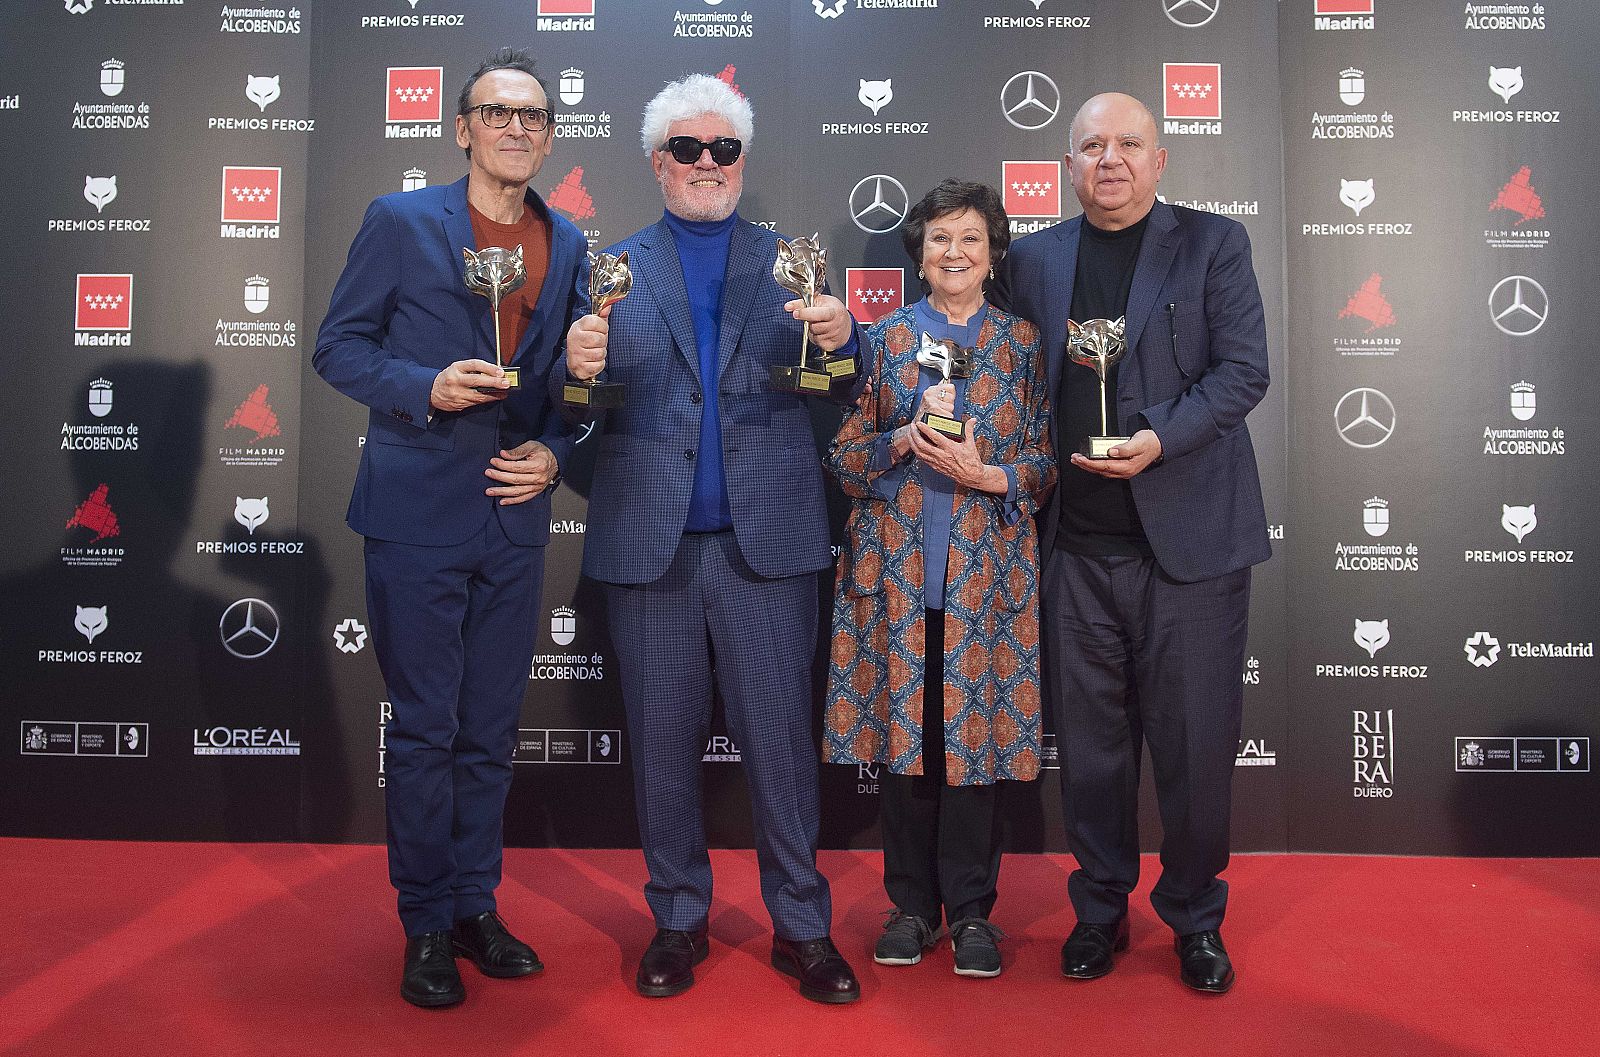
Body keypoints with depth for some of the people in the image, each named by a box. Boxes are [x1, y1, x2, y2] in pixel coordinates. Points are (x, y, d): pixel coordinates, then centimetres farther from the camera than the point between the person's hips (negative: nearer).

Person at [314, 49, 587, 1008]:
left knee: (491, 730, 12)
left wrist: (554, 451, -3)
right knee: (425, 730, 4)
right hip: (419, 515, -4)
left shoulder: (569, 244, 10)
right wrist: (425, 388, -18)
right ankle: (427, 926, 19)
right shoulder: (401, 223, -2)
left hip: (516, 519, 4)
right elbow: (339, 347, -1)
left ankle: (476, 907, 27)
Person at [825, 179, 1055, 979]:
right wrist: (905, 438, -13)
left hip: (987, 566, 0)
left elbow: (1046, 462, 4)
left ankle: (971, 908, 18)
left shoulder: (1023, 342, 7)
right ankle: (911, 903, 21)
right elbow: (844, 456, 4)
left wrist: (985, 475, -13)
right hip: (895, 563, 1)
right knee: (903, 726, 5)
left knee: (977, 727, 2)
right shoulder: (881, 339, 8)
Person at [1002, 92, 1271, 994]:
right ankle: (1101, 910, 27)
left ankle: (1197, 917, 25)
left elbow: (1244, 369, -4)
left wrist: (1160, 438, -18)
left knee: (1196, 740, 5)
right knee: (1090, 737, 10)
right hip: (1078, 543, 2)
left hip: (1190, 537, -2)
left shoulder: (1214, 243, 5)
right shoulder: (1036, 257, 12)